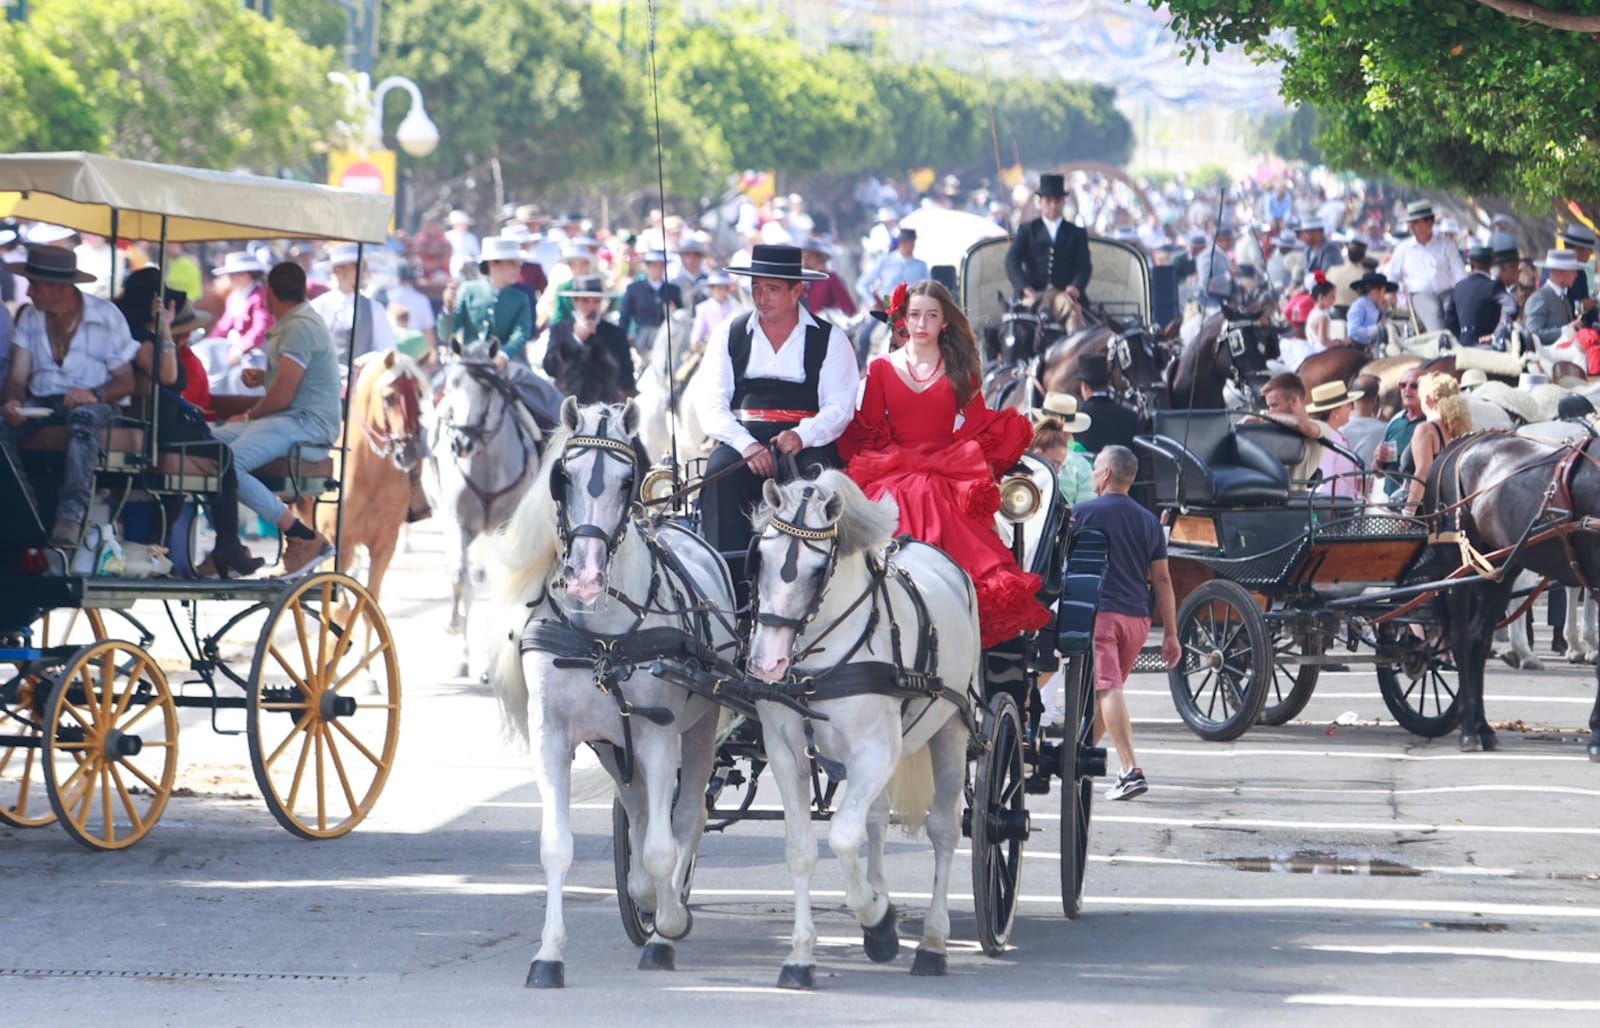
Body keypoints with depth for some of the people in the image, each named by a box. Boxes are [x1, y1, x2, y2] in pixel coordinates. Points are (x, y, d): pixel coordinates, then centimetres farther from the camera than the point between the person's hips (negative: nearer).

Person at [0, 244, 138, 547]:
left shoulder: (107, 317, -3)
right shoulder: (29, 317, 8)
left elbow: (126, 381, -4)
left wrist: (95, 394, -25)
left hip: (91, 401, -4)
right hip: (40, 403, 4)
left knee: (83, 416, -41)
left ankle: (71, 514, -50)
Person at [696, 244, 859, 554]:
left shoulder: (829, 338, 9)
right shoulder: (729, 334, 13)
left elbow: (840, 407, 0)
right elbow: (711, 406, 4)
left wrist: (802, 435, -20)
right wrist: (746, 445, -15)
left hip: (807, 443, -1)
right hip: (744, 436, 1)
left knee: (815, 474, -34)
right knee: (720, 472, -30)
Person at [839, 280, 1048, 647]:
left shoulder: (960, 371, 13)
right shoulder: (881, 369, 14)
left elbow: (979, 428, 12)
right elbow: (868, 433, 12)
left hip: (948, 476, 0)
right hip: (894, 476, 1)